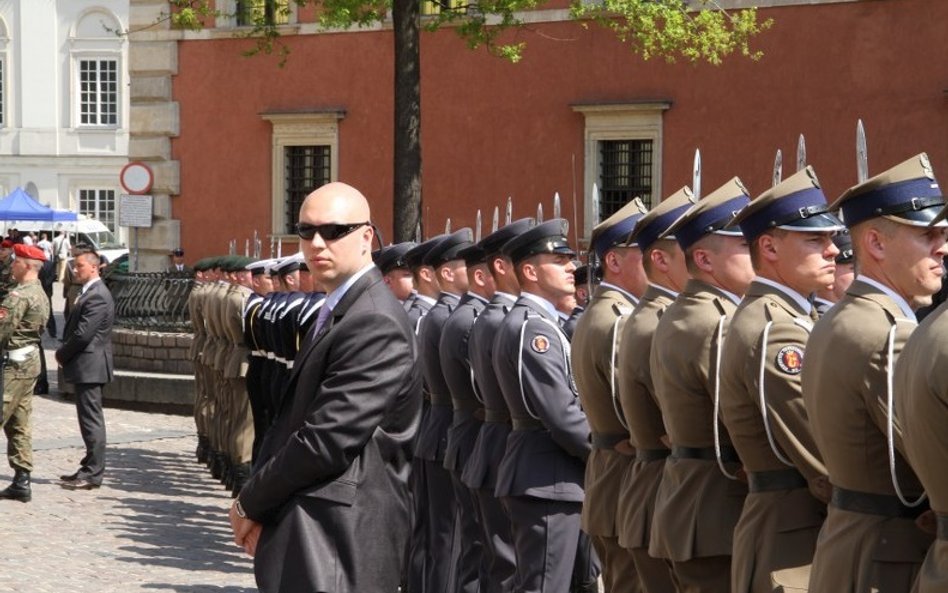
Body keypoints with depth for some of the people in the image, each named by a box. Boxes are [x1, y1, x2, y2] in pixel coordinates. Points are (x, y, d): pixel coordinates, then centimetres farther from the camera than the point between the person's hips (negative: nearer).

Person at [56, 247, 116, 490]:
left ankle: (93, 473, -5)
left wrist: (62, 354, -9)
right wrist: (64, 353, 5)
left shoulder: (97, 296, -17)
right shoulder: (87, 292, 16)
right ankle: (90, 467, 20)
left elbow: (83, 334, -22)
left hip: (89, 366, -10)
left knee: (91, 419, -7)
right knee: (89, 419, 14)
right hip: (85, 366, 10)